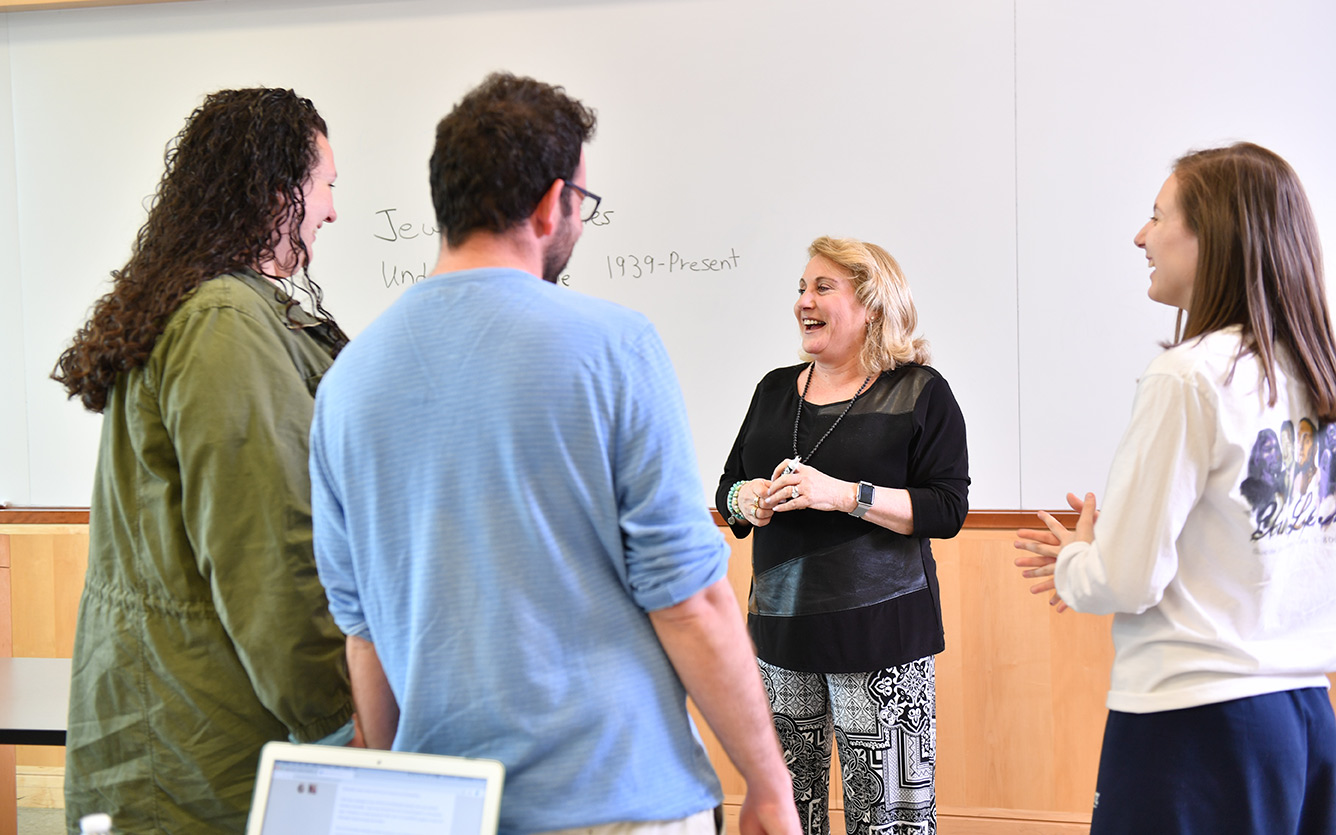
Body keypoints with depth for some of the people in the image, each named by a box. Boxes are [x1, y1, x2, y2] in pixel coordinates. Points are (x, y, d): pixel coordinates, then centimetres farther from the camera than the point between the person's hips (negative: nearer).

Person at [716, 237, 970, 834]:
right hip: (780, 623, 5)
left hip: (879, 628, -4)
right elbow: (727, 486, 19)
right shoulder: (775, 389, 14)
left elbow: (948, 509, -8)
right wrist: (746, 500, -4)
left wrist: (844, 494, -18)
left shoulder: (920, 392, -1)